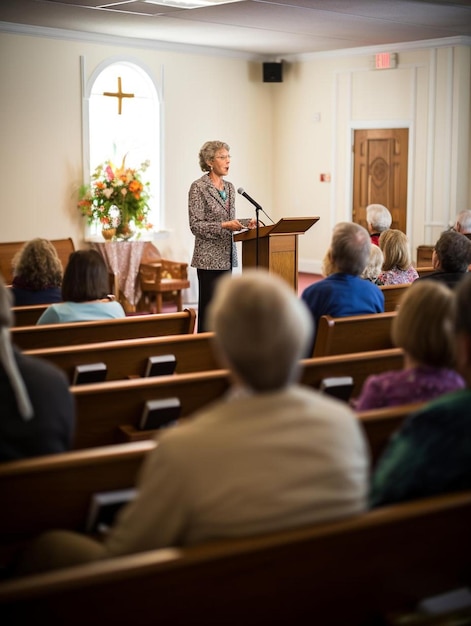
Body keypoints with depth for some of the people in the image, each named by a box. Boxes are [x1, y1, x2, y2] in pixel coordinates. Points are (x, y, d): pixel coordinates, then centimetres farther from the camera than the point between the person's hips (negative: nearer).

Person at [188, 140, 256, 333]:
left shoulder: (229, 187, 13)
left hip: (227, 256, 7)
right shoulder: (198, 187, -9)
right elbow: (196, 225, -14)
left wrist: (246, 223, 2)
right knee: (209, 307, -5)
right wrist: (224, 226, -23)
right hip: (209, 257, -7)